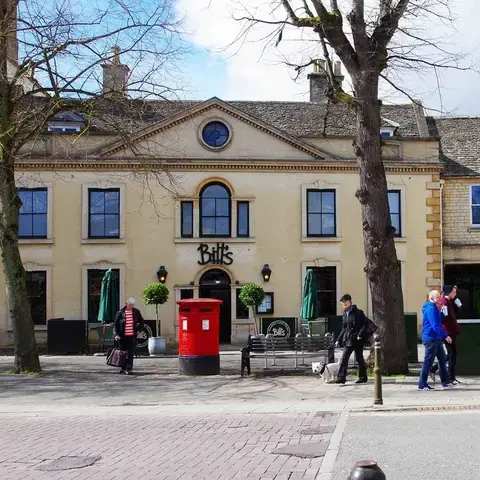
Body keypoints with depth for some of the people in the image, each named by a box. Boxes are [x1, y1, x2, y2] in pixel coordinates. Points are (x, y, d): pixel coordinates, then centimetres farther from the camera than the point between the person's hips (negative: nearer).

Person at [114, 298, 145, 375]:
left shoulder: (136, 312, 3)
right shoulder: (120, 312, -2)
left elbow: (141, 321, 17)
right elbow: (116, 324, 0)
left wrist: (139, 330, 8)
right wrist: (117, 334, -7)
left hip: (132, 336, 0)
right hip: (123, 336, 0)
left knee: (130, 353, -4)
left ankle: (129, 369, -3)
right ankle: (123, 368, 26)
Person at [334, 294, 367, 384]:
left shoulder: (358, 312, -7)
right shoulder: (345, 314, 13)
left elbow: (365, 324, -10)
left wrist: (360, 335, -19)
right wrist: (339, 340, 16)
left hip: (357, 340, -6)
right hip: (348, 340, 6)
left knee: (359, 358, 3)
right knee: (344, 358, -3)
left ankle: (362, 377, 14)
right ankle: (341, 377, -5)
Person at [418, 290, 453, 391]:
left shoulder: (435, 308, 16)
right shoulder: (430, 308, -17)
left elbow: (439, 321, 20)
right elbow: (435, 325, -24)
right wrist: (446, 336, -25)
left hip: (436, 338, 10)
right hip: (430, 338, -10)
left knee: (443, 359, 14)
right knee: (428, 362, -5)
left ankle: (445, 381, 23)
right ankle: (422, 384, 1)